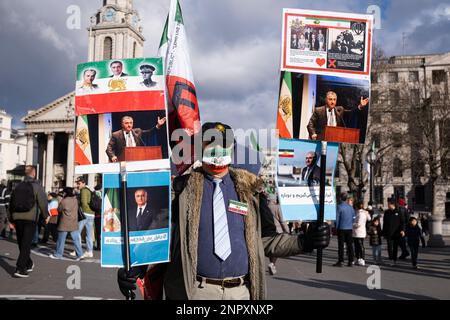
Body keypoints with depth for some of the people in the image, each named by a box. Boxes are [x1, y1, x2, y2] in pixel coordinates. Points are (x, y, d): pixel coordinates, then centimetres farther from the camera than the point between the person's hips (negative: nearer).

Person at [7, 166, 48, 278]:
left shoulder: (18, 186, 9)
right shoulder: (37, 186, -7)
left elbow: (11, 204, 11)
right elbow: (43, 202, -11)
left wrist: (11, 220, 16)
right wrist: (45, 215, 3)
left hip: (18, 218, 5)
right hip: (30, 218, -5)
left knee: (21, 243, 16)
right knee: (26, 244, -2)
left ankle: (28, 264, 31)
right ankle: (20, 269, -7)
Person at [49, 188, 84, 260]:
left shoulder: (63, 201, -13)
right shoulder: (75, 200, 1)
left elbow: (59, 210, -2)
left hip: (64, 224, -4)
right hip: (74, 224, 4)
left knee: (61, 240, 8)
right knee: (76, 240, 5)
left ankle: (58, 254, 17)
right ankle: (80, 254, 1)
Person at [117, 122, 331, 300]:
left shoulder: (249, 189, 8)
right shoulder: (183, 188, 0)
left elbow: (265, 239, 11)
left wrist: (303, 242, 0)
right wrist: (134, 268, -14)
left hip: (240, 291, 3)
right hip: (194, 291, -3)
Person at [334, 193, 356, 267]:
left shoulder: (339, 206, -10)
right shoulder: (351, 207, 6)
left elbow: (337, 218, -7)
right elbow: (353, 217, 13)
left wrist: (336, 227, 2)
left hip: (341, 228, -5)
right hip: (349, 228, 5)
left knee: (341, 245, -2)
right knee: (349, 244, 8)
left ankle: (340, 261, -2)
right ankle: (351, 261, 10)